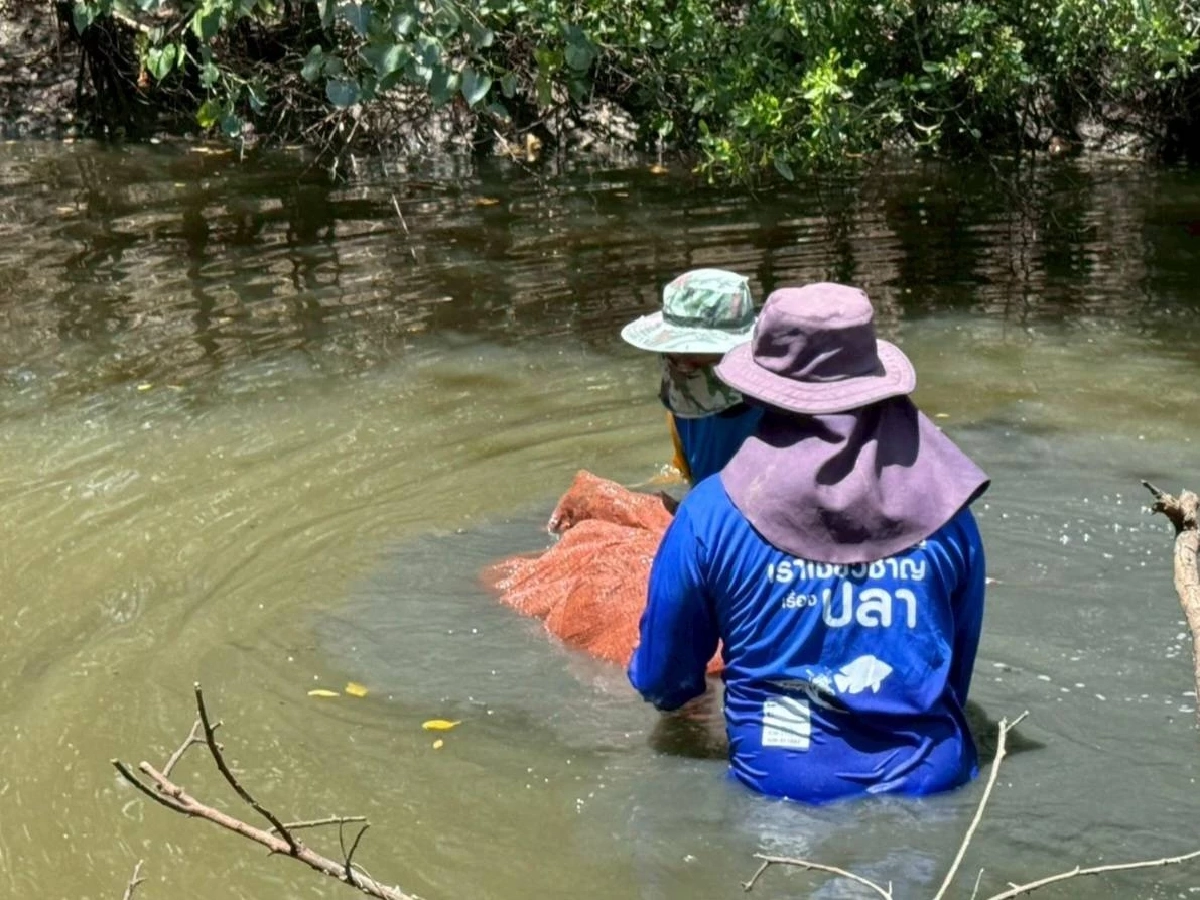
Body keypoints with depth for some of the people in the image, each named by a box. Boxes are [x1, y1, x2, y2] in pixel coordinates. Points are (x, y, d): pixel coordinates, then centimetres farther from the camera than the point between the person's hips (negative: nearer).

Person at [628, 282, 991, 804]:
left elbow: (661, 683, 5)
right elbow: (961, 665, 12)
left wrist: (671, 690, 28)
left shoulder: (711, 512, -7)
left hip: (783, 788, -1)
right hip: (929, 783, 2)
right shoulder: (943, 507, -2)